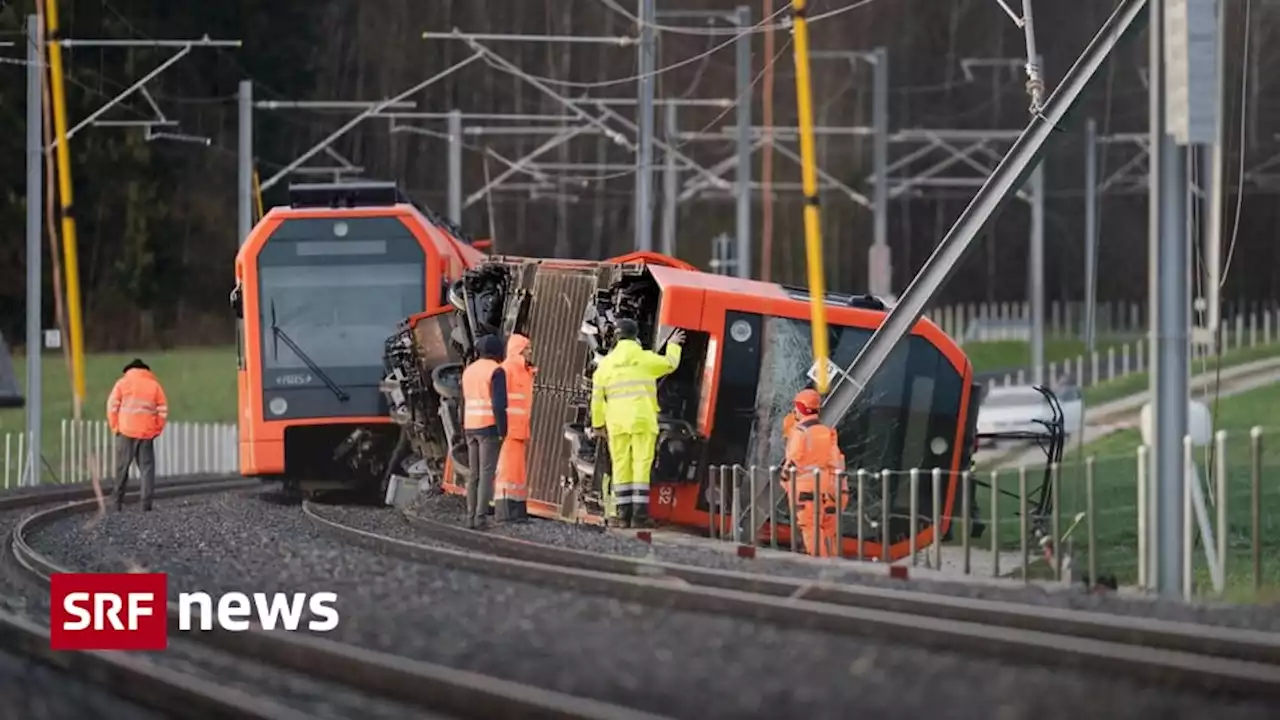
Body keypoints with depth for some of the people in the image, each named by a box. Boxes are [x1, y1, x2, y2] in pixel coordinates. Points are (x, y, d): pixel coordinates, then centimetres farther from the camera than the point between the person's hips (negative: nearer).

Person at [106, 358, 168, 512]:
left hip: (126, 431, -1)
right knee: (147, 467, 3)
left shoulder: (122, 383, 6)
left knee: (122, 467, 8)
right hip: (147, 433, 1)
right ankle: (146, 503, -7)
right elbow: (163, 411, 4)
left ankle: (118, 502, 8)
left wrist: (114, 427, 6)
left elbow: (112, 406, -1)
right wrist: (157, 430, 11)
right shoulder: (154, 385, 9)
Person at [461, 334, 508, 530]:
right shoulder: (496, 371, -10)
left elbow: (466, 405, 15)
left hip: (472, 428, 6)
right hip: (490, 427, -6)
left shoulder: (469, 371, 13)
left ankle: (471, 518, 5)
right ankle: (481, 518, -10)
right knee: (487, 474, -5)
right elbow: (499, 403, -18)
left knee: (474, 475, 9)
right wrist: (502, 432, -15)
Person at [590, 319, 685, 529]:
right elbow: (669, 364, 18)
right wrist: (673, 346, 38)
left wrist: (598, 424, 16)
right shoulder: (645, 359, 0)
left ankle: (623, 514, 3)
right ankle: (639, 514, -9)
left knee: (621, 466, 6)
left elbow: (597, 397, 7)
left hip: (617, 423, 2)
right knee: (641, 466, -3)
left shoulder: (606, 364, 7)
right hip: (643, 420, -2)